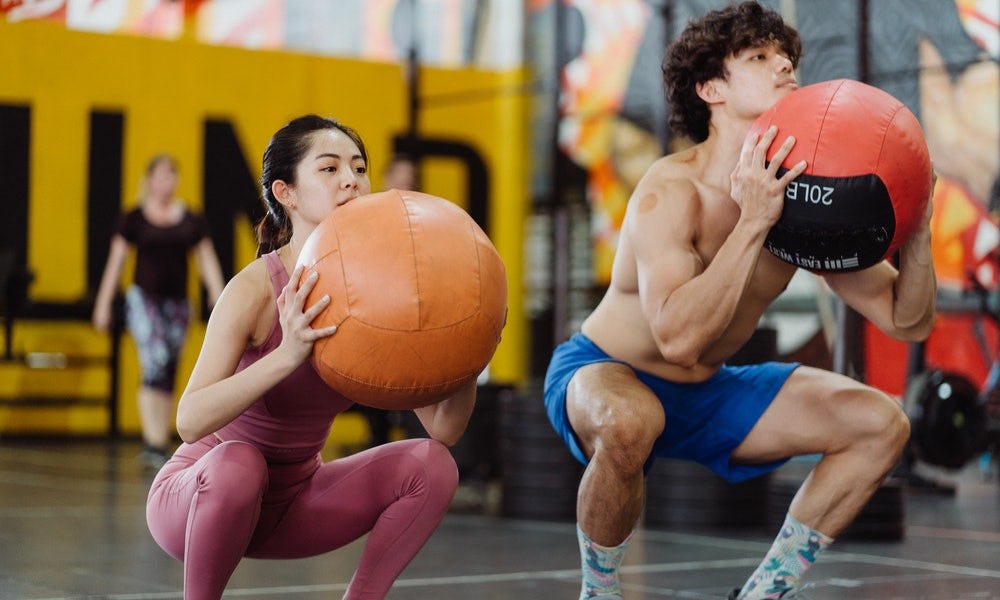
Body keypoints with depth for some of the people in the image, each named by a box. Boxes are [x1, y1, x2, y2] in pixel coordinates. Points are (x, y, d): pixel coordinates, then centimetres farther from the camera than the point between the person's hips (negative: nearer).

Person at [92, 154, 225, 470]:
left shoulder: (192, 221, 6)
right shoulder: (134, 219, 0)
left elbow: (208, 262, 7)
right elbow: (116, 262, 3)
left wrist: (219, 299, -5)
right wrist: (103, 304, 1)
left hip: (177, 302, 3)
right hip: (144, 298, -3)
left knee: (168, 376, 8)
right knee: (156, 361, -21)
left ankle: (159, 445, 18)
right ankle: (153, 442, -24)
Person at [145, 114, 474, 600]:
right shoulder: (255, 290, -23)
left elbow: (445, 430, -10)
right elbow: (191, 421, -34)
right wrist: (286, 355, -47)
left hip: (293, 502, 5)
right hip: (196, 496, -4)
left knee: (430, 466, -14)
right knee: (236, 464, -37)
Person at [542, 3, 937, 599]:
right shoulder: (669, 194, -26)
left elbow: (907, 320, -3)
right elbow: (678, 338, -42)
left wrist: (916, 226, -20)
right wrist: (753, 222, -41)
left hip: (707, 394, 7)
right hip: (599, 372, -7)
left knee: (882, 423, -2)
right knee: (630, 421, -41)